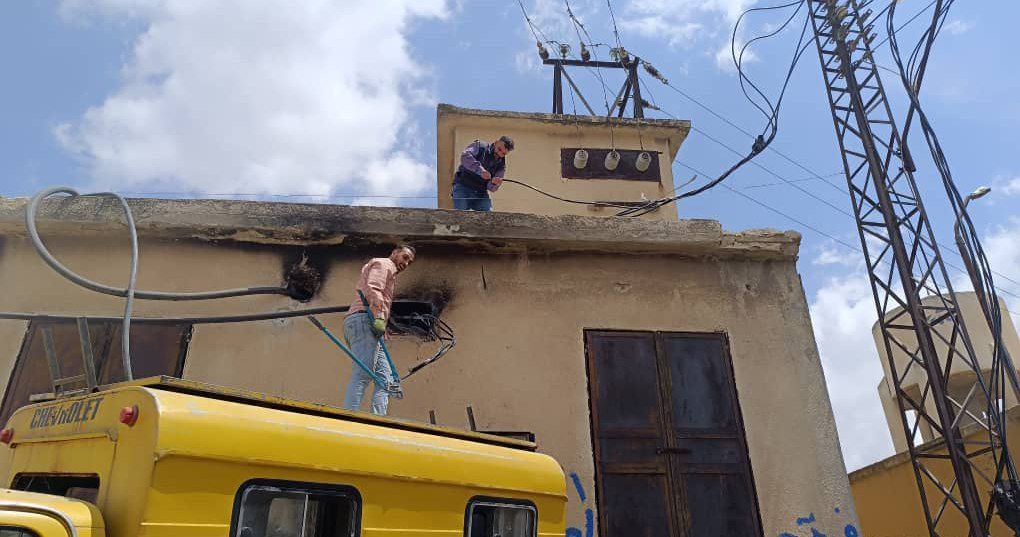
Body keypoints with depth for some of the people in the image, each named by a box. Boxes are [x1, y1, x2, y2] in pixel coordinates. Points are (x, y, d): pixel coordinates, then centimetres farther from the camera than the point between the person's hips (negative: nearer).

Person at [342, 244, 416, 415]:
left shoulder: (390, 273, 36)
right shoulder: (383, 263, 6)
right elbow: (372, 288, -13)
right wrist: (379, 316, -25)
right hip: (364, 320, -10)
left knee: (385, 376, 2)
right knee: (362, 375, -20)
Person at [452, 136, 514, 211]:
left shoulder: (501, 165, 9)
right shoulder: (479, 146, -2)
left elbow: (491, 188, 3)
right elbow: (465, 156, -22)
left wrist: (494, 183, -23)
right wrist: (480, 170, -34)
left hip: (481, 193, 4)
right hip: (463, 187, -4)